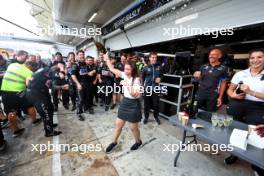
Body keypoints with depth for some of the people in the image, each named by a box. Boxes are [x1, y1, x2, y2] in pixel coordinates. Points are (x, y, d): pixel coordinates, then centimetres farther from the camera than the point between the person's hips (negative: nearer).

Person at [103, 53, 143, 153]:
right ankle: (114, 142, 39)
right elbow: (112, 69, 7)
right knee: (118, 124, 16)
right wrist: (107, 59, 7)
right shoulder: (125, 75, 0)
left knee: (133, 127, 11)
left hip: (133, 105, -6)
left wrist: (128, 86, -34)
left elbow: (135, 95, -27)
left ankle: (138, 142, 41)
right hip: (124, 102, 6)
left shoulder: (136, 80, -18)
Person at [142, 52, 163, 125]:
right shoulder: (146, 68, -4)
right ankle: (146, 117, 28)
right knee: (146, 104, 9)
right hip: (147, 88, -1)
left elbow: (161, 75, 15)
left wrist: (160, 78, -6)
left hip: (156, 88, 1)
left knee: (156, 104, 7)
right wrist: (144, 85, 2)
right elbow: (142, 77, 5)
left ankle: (156, 116, 32)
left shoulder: (159, 67, 0)